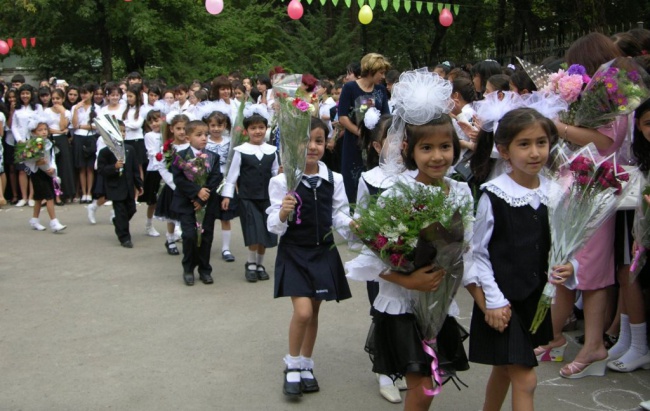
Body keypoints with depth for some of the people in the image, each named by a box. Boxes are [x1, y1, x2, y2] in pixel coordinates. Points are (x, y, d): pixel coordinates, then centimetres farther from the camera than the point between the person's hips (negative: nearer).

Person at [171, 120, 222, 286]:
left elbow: (216, 179, -4)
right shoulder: (181, 156, -2)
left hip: (207, 203, 2)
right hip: (186, 203, -2)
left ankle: (205, 269, 19)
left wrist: (202, 199, -14)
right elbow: (179, 179, -11)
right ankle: (188, 269, 9)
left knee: (206, 236, 5)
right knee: (190, 236, -9)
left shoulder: (213, 157, 5)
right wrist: (197, 191, -20)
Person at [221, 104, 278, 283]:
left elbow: (275, 173, 8)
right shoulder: (241, 151, -5)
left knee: (266, 233, 6)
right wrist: (227, 195, -2)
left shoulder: (272, 151, 4)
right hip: (247, 198, -3)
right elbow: (232, 174, -1)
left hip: (267, 197, 3)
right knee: (254, 233, -9)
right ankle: (251, 264, 9)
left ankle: (259, 264, 22)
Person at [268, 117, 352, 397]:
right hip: (293, 252, -4)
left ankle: (306, 366, 32)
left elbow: (340, 217, 4)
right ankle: (292, 366, 11)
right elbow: (274, 226, -11)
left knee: (314, 312, 12)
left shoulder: (334, 180, -1)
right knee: (303, 311, -13)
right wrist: (282, 214, -32)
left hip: (324, 252, 4)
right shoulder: (282, 181, -11)